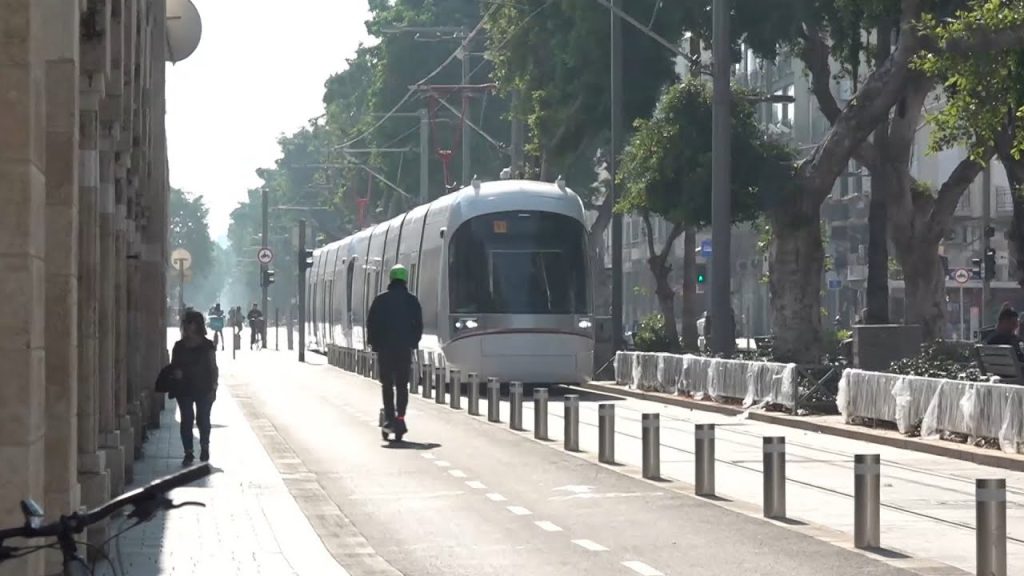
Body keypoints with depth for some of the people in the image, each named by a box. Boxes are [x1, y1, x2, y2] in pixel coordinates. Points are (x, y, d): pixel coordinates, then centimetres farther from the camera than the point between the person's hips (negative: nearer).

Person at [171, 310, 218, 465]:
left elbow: (213, 368, -1)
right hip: (184, 389, 2)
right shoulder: (179, 346, 7)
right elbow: (173, 366, 14)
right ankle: (188, 453, 5)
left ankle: (204, 449, 23)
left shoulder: (207, 345, -2)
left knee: (203, 420, 3)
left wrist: (213, 387, -7)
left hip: (204, 389, -2)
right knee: (186, 420, 0)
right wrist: (176, 372, -10)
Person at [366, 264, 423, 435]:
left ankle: (390, 418, -1)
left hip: (384, 349, -1)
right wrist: (413, 343, 14)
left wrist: (374, 343, 10)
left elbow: (371, 323, 0)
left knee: (387, 384, 7)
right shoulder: (412, 301, 2)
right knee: (402, 385, 6)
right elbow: (418, 325, 3)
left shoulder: (381, 300, -1)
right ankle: (400, 417, -7)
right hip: (405, 349, 1)